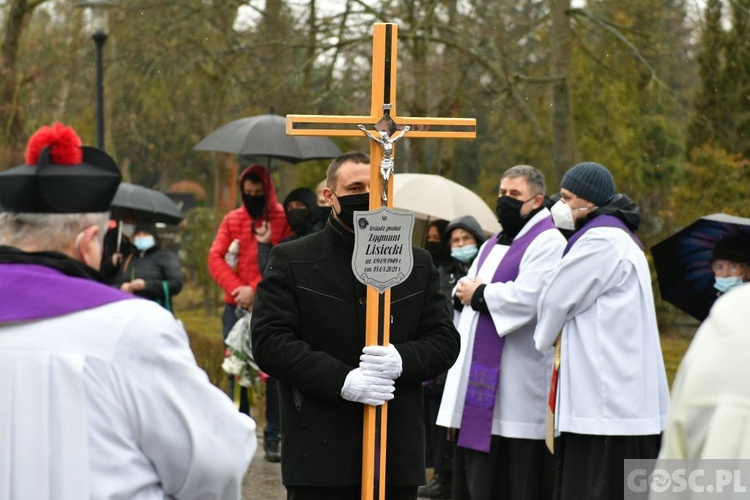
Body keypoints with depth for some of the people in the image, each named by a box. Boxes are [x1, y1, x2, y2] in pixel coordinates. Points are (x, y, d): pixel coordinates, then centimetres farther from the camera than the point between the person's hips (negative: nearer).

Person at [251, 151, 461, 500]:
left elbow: (445, 340, 10)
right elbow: (269, 341, -6)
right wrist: (341, 380, -18)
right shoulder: (290, 261, 4)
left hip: (397, 453, 3)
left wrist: (402, 360, -13)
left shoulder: (417, 264, 14)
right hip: (320, 452, -3)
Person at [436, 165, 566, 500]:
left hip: (514, 381, -9)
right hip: (478, 375, 9)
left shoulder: (547, 242, -8)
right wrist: (465, 290, -5)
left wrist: (479, 293, -7)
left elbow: (527, 298, -20)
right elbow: (463, 291, 20)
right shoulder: (491, 246, 22)